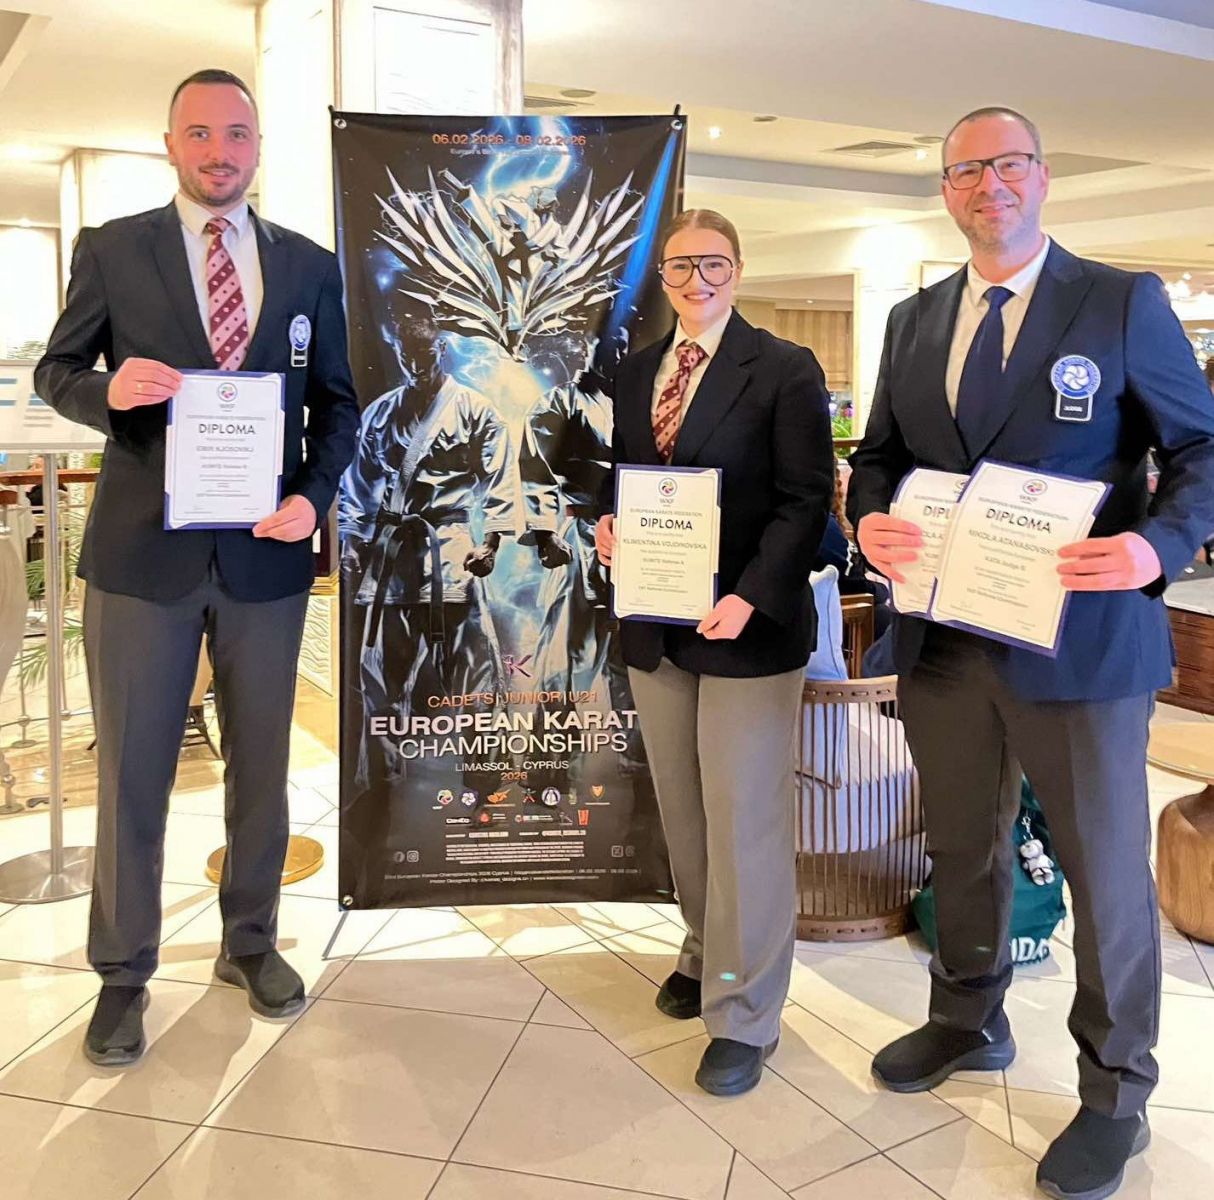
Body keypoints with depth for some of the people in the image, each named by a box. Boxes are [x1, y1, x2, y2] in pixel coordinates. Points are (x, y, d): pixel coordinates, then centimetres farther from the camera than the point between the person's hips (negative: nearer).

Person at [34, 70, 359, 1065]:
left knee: (260, 763, 13)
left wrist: (314, 498, -9)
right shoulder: (112, 250, 3)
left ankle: (250, 942, 33)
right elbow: (55, 371, 7)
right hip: (142, 552, -2)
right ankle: (124, 975, 23)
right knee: (132, 772, 6)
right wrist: (110, 390, -16)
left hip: (267, 550, 2)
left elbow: (335, 400, 8)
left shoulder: (311, 266, 7)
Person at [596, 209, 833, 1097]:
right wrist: (607, 522, -3)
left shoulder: (785, 371, -6)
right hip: (655, 625, 6)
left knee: (744, 817, -1)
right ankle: (709, 954, 34)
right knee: (683, 810, 15)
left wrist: (750, 597, -21)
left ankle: (744, 1015, 11)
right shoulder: (635, 373, 13)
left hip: (746, 625, -6)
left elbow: (807, 499, -10)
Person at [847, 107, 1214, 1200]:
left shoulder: (1123, 301, -3)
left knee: (1106, 870, 8)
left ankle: (1116, 1091, 28)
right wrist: (870, 516, -8)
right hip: (943, 638, 5)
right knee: (962, 849, 19)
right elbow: (880, 449, 14)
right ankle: (970, 1022, 42)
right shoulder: (913, 321, 11)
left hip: (1079, 638, -4)